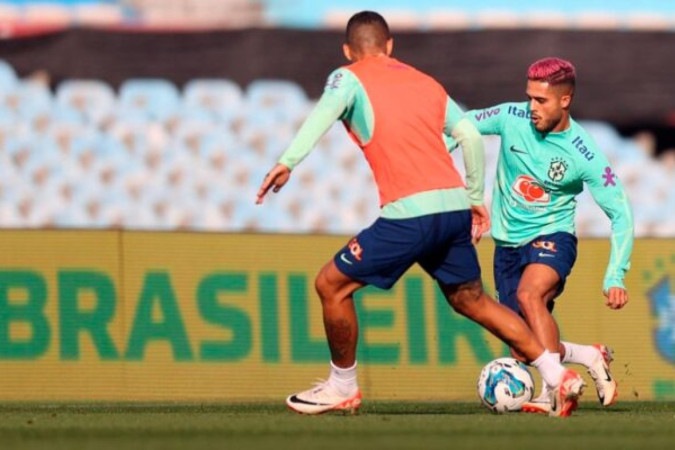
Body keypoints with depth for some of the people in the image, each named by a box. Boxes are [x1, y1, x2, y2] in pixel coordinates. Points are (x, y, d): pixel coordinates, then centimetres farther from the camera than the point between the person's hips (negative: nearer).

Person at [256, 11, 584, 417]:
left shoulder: (349, 79, 6)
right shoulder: (426, 83, 23)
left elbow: (324, 114, -14)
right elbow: (470, 134, 19)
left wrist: (287, 163, -27)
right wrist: (475, 196, 29)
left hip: (410, 214, -6)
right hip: (455, 208, 6)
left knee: (331, 285, 8)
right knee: (472, 300, 22)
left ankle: (343, 388, 15)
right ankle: (558, 376, 19)